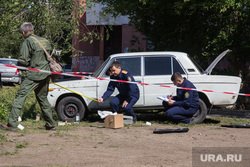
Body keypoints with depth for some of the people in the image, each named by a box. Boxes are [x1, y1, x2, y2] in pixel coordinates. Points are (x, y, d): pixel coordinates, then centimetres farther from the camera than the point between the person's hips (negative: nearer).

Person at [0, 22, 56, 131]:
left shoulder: (27, 41, -7)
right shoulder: (44, 41, 14)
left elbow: (23, 61, -14)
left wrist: (18, 65, 8)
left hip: (35, 75, -7)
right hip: (46, 75, 7)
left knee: (20, 96, -6)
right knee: (42, 98, 19)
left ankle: (12, 124, -12)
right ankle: (50, 124, 21)